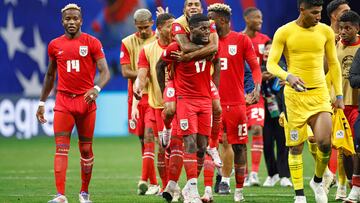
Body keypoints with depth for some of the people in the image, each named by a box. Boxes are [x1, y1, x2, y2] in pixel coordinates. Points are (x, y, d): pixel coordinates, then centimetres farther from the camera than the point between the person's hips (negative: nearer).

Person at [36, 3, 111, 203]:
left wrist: (96, 89, -26)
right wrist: (42, 102, 18)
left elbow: (105, 72, -7)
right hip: (63, 101, 1)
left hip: (86, 101, -1)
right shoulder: (55, 45, 8)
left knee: (86, 149, 7)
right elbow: (50, 75, 20)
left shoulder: (92, 43, -1)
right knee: (61, 148, -10)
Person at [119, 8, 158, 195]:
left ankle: (144, 180, -16)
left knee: (149, 135, -13)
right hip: (135, 96, 3)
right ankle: (153, 182, 14)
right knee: (142, 139, 7)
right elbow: (125, 72, -3)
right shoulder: (128, 43, 5)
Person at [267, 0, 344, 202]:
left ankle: (318, 181, 14)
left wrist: (339, 94, 9)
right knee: (296, 147, 0)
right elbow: (271, 64, -6)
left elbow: (333, 63, 13)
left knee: (325, 142, -13)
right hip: (295, 94, -1)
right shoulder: (284, 32, -4)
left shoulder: (326, 31, 4)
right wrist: (288, 76, -26)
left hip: (320, 94, 2)